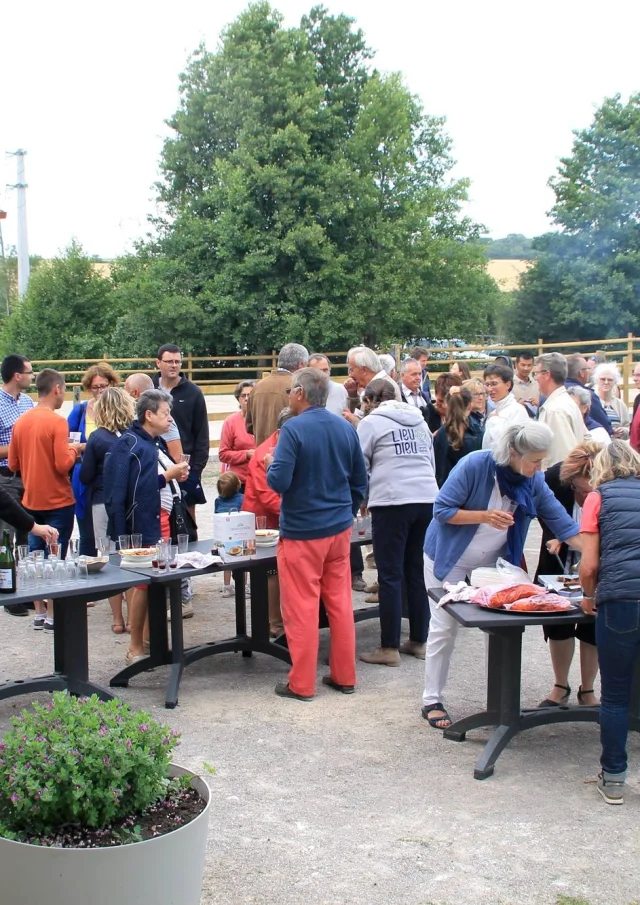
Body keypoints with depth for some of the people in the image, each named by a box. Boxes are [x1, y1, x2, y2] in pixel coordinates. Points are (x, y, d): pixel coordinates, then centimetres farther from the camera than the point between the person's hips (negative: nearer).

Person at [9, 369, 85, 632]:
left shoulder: (21, 422, 4)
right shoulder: (57, 422, -16)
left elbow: (13, 464, 8)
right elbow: (63, 465, -20)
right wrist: (74, 450, -2)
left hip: (31, 501, 6)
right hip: (58, 501, -6)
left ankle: (39, 613, 18)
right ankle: (52, 616, 5)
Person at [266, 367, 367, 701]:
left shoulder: (293, 429, -16)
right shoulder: (346, 428, 4)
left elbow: (278, 481, -21)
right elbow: (360, 481, 10)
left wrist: (270, 463, 0)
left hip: (302, 532, -6)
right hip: (340, 529, 6)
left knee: (301, 608, 2)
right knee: (340, 603, 13)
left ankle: (301, 684, 10)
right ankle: (344, 676, 21)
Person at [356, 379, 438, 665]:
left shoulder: (371, 422, 1)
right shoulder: (418, 421, 16)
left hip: (392, 502, -5)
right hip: (427, 499, 5)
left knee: (390, 576, 0)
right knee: (417, 573, 13)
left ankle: (389, 648, 4)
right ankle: (419, 641, 19)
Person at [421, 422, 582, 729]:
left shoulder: (534, 481, -11)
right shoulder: (474, 465, -26)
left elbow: (561, 523, -10)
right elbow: (442, 510, -22)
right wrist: (485, 516, -33)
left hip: (490, 563, 5)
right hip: (449, 559, -4)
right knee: (444, 628, -1)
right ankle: (431, 701, 10)